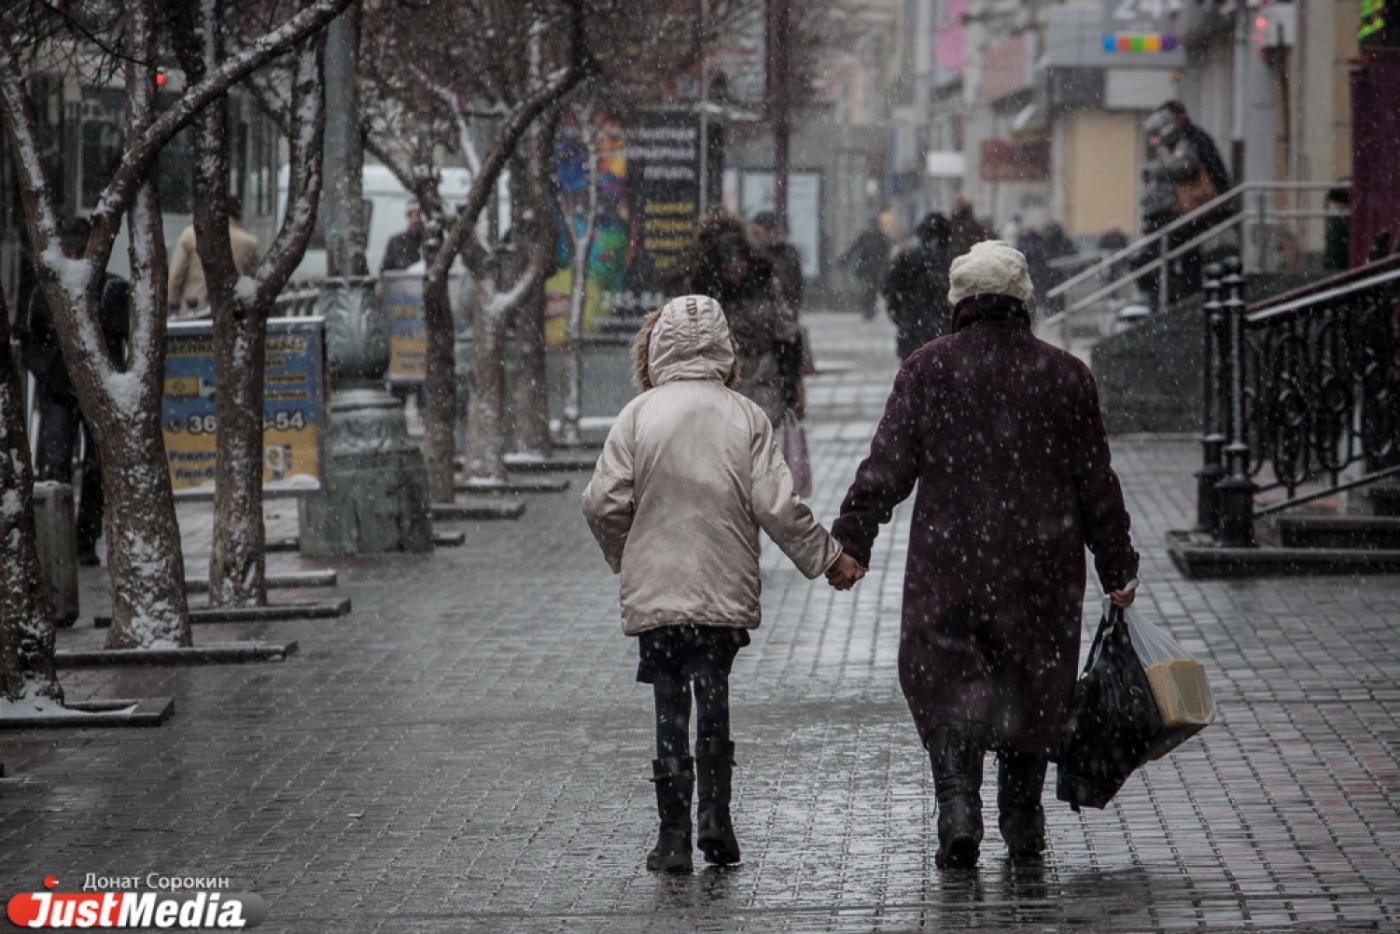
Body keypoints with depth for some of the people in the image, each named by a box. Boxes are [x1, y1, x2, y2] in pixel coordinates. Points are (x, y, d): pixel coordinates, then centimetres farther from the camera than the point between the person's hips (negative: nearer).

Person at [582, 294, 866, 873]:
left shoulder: (640, 414, -4)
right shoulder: (746, 417, -2)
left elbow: (603, 503, -7)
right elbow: (778, 507, -6)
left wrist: (622, 556, 13)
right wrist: (828, 559, 6)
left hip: (656, 592, -1)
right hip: (726, 590, 1)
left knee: (670, 707, 5)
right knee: (713, 701, 14)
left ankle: (674, 836, 6)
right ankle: (715, 817, 5)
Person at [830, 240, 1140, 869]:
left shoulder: (926, 369, -3)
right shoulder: (1065, 374, 1)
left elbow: (886, 467, -6)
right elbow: (1095, 482, 5)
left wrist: (850, 542, 1)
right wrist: (1117, 567, 12)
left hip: (947, 564, -1)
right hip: (1042, 568, 2)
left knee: (945, 685, 5)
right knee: (1031, 687, 13)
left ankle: (958, 810, -15)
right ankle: (1022, 825, 19)